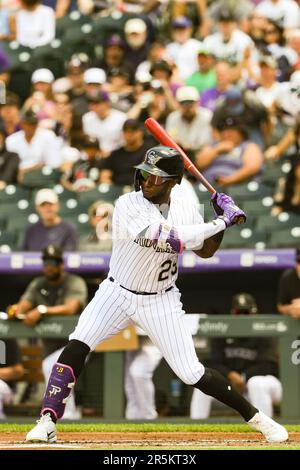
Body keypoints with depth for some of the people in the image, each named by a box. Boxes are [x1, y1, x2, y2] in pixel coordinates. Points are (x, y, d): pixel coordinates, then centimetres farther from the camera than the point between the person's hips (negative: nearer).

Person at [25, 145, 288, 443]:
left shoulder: (186, 211, -6)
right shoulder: (128, 206, -21)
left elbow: (204, 251, 11)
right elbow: (169, 239, -33)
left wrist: (223, 218, -6)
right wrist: (221, 222, -28)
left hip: (161, 303, 1)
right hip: (118, 293, -1)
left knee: (192, 374, -2)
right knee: (76, 347, -21)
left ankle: (256, 417, 14)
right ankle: (47, 423, -14)